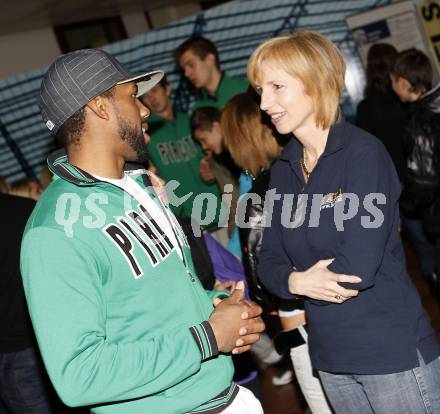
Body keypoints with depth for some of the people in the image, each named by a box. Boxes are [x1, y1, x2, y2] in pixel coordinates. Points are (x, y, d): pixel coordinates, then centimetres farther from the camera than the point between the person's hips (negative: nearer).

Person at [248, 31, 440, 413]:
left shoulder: (364, 152, -14)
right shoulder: (284, 169, 7)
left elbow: (359, 266, -22)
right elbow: (268, 262, 4)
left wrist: (293, 281, -7)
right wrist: (296, 280, -16)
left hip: (394, 352, -6)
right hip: (331, 356, 7)